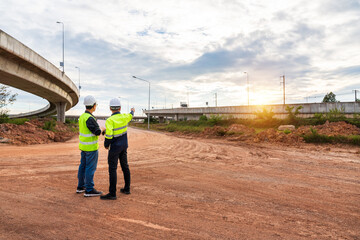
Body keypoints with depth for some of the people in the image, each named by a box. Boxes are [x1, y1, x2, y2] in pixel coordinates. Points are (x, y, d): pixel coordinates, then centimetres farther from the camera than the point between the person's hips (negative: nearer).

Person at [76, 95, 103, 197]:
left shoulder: (82, 116, 8)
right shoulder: (89, 118, -23)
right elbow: (97, 132, -21)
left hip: (83, 146, 9)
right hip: (91, 147, -9)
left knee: (83, 166, 16)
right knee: (90, 168, -2)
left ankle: (81, 186, 26)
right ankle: (89, 190, 5)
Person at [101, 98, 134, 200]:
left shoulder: (110, 120, -20)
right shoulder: (124, 116, -1)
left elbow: (109, 136, -22)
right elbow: (130, 116, 23)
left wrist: (106, 145, -3)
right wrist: (132, 111, 46)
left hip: (115, 147, -7)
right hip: (124, 146, 7)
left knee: (112, 169, -3)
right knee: (125, 166, 16)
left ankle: (112, 193, -2)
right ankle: (127, 188, 27)